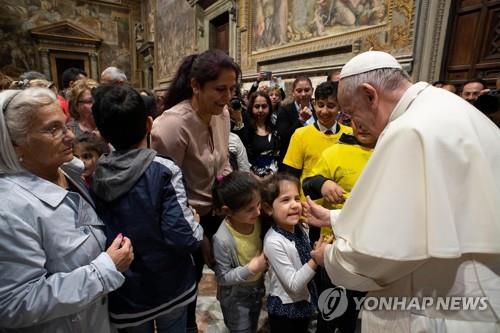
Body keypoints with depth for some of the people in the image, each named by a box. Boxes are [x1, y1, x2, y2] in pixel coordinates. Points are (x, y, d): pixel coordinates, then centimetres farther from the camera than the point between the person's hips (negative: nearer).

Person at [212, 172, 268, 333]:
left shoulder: (255, 220, -20)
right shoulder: (223, 239, -34)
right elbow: (223, 278, -22)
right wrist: (251, 268, -30)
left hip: (257, 287, 5)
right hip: (236, 296, -5)